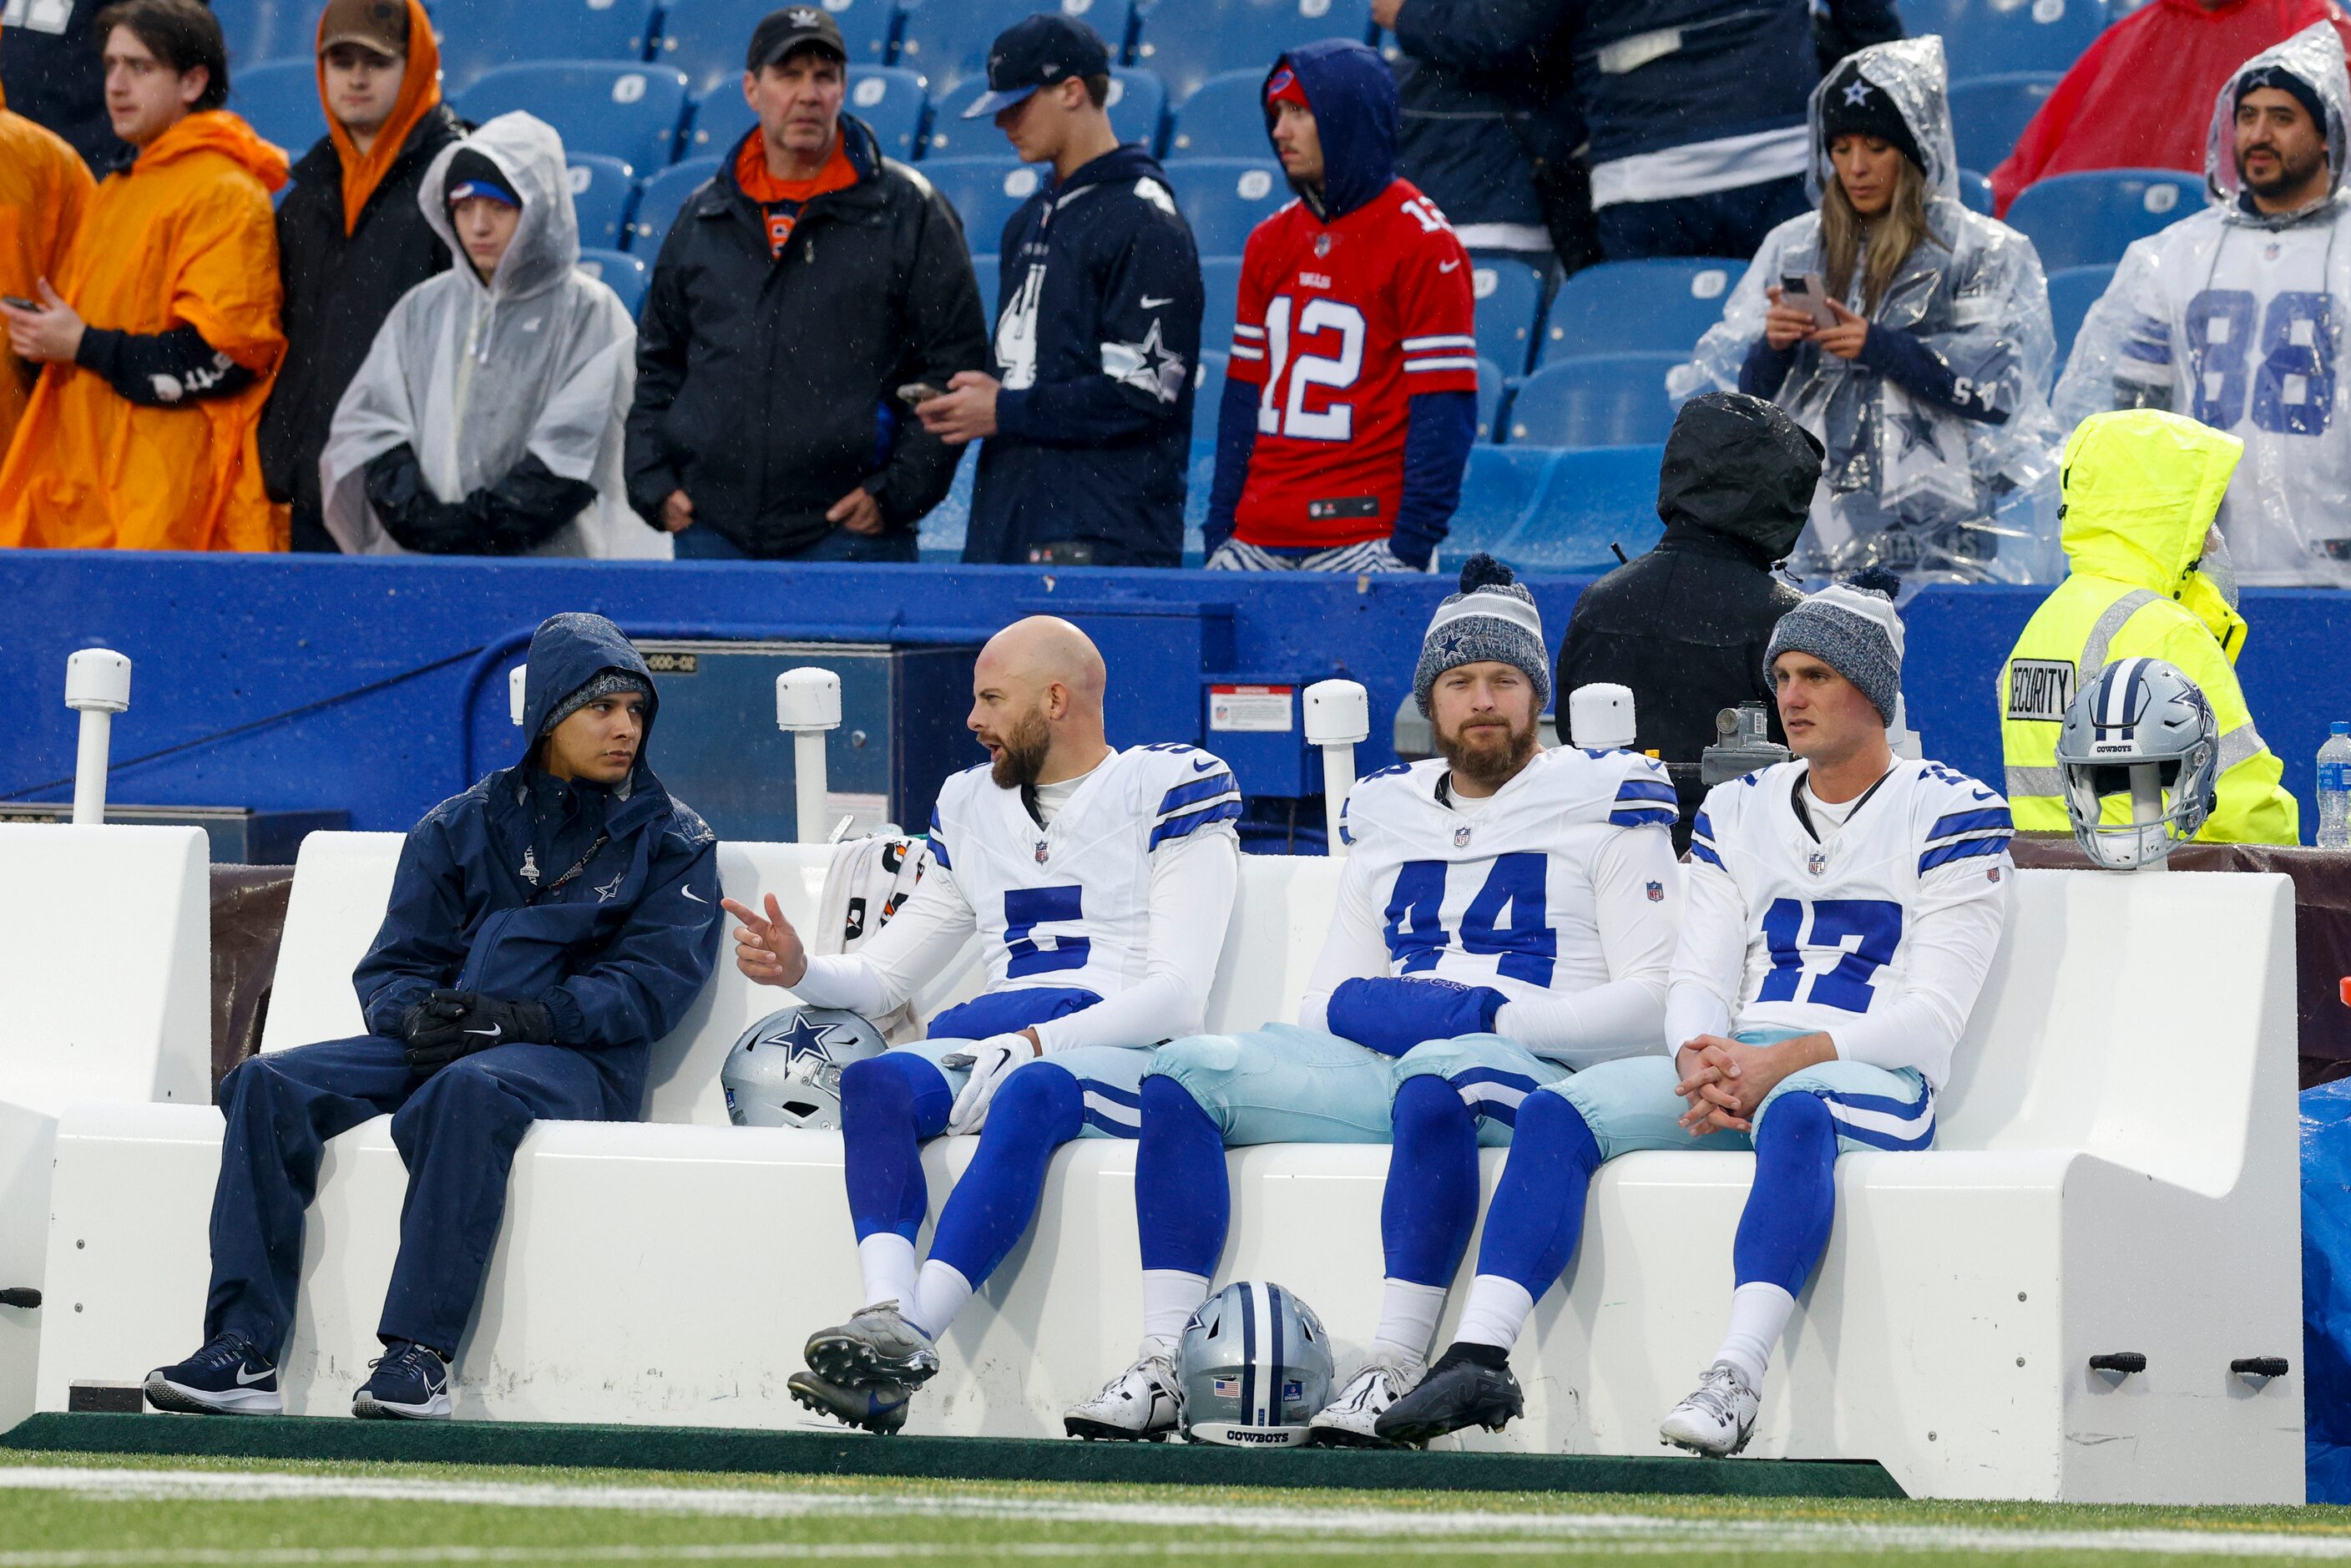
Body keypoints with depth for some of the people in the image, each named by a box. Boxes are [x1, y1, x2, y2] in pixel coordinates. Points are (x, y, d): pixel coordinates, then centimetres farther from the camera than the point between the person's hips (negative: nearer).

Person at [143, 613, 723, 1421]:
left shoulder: (672, 840, 9)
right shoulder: (458, 829, 18)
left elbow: (655, 981, -5)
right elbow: (391, 966, 13)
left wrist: (524, 1017, -19)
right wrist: (417, 1015, -13)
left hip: (574, 1060, -4)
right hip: (436, 1044, 4)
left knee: (470, 1089, -39)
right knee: (269, 1083, -20)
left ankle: (420, 1354, -44)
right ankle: (245, 1350, -29)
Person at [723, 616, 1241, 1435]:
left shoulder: (1170, 791, 4)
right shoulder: (972, 806, 24)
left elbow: (1177, 995, -7)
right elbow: (885, 976, 27)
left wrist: (1037, 1041, -19)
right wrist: (800, 970, 5)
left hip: (1118, 1054, -5)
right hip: (988, 1046, 5)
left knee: (1030, 1092, -38)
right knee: (873, 1081, -27)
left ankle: (912, 1337, -53)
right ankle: (885, 1314, -49)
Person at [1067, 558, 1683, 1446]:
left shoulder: (1606, 804, 6)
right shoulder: (1387, 817, 23)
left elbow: (1652, 1003, -3)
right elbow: (1330, 998, 22)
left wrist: (1498, 1015, -15)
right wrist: (1347, 1010, -3)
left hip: (1528, 1076, -6)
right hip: (1375, 1069, 6)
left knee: (1435, 1075, -41)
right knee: (1188, 1070, -17)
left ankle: (1395, 1369, -46)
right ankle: (1163, 1364, -25)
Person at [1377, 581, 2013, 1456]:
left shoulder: (1951, 814, 2)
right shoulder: (1735, 812, 20)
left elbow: (1933, 1015, -8)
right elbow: (1699, 980, 12)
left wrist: (1781, 1062, -20)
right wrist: (1701, 1060, -13)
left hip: (1876, 1081, -5)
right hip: (1732, 1072, 5)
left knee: (1794, 1112, -40)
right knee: (1560, 1111, -20)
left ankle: (1733, 1383, -56)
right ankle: (1479, 1359, -33)